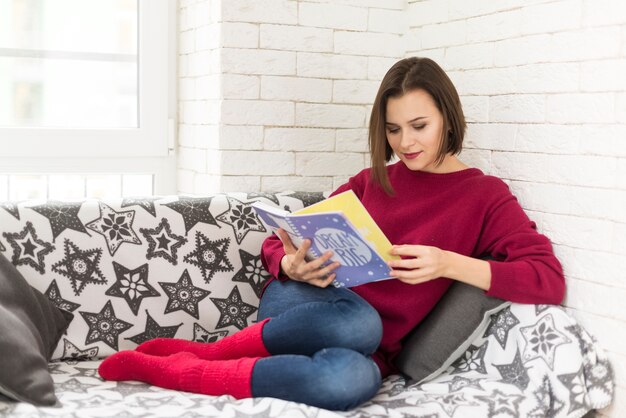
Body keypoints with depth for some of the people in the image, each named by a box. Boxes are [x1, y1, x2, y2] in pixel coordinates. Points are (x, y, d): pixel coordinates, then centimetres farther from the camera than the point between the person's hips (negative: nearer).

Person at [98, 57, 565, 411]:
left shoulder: (486, 195, 3)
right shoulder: (371, 181, 12)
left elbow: (549, 279, -10)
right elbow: (277, 245, 13)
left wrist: (449, 263, -23)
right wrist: (293, 265, -13)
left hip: (371, 351, -1)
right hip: (305, 306, 1)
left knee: (351, 379, -40)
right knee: (359, 322, -37)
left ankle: (166, 367, -23)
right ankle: (201, 354, -20)